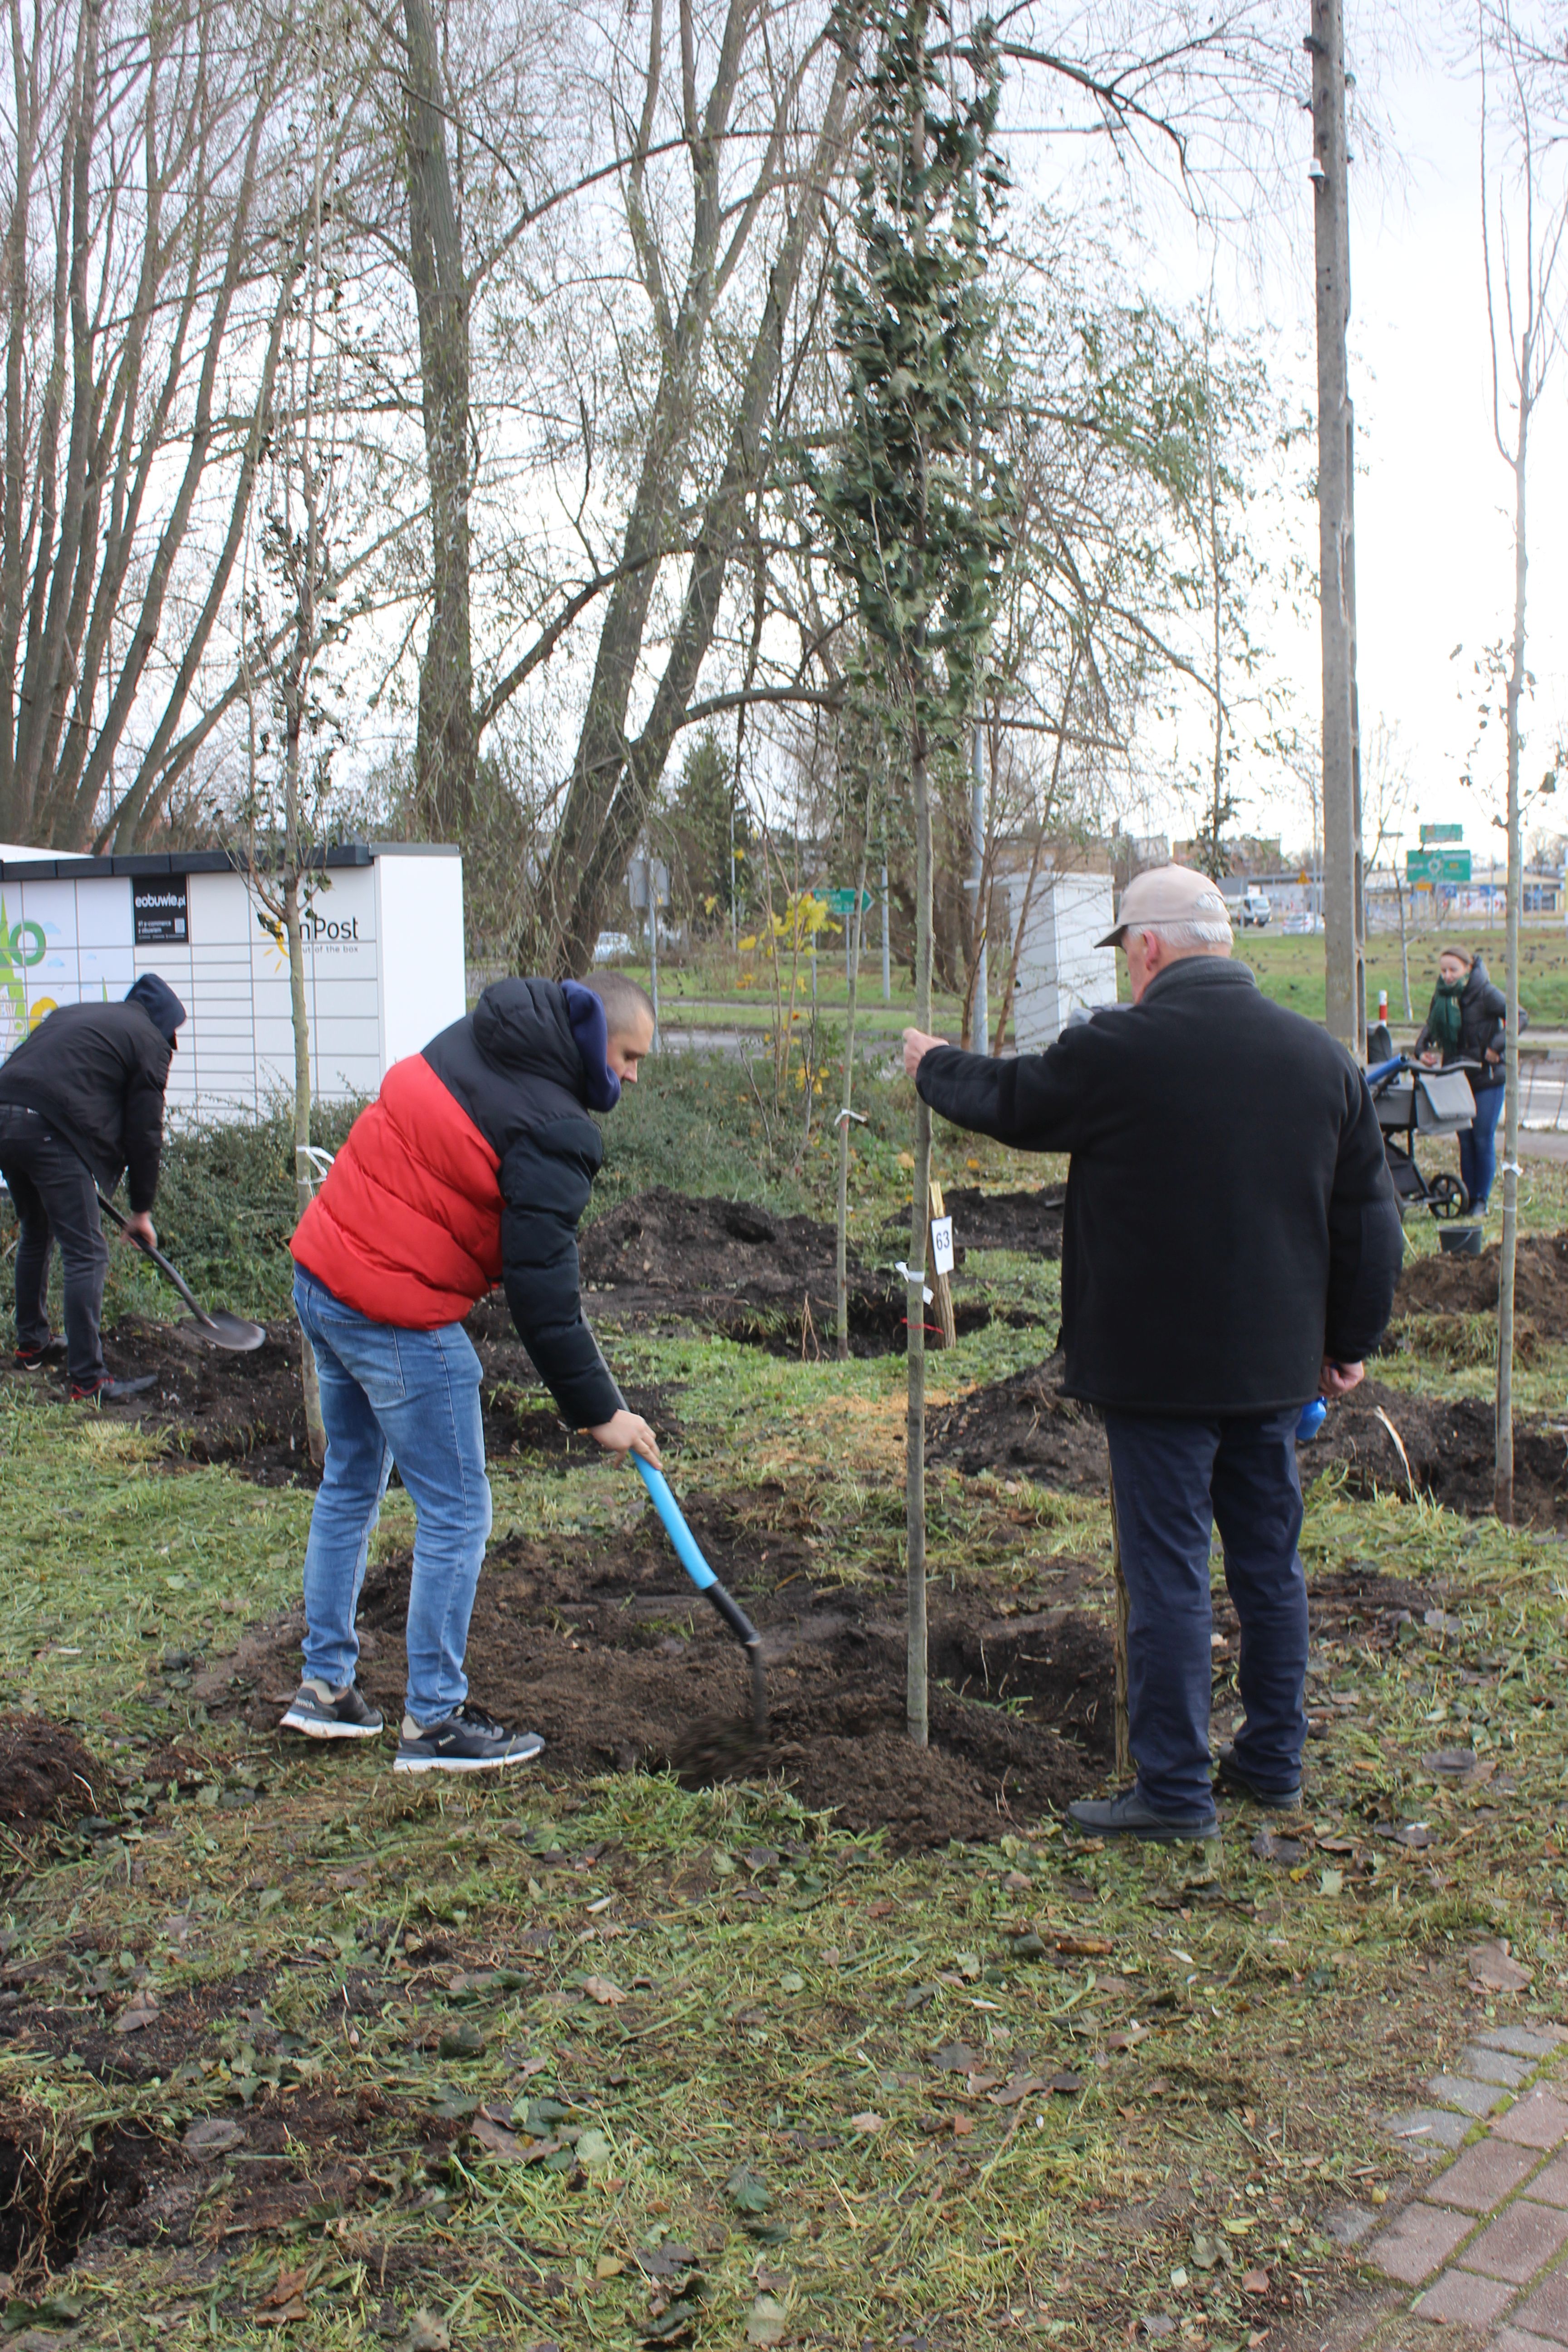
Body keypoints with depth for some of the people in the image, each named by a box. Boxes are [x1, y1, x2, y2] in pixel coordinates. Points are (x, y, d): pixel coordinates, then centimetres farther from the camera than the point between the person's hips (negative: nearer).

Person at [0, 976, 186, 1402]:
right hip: (53, 1131, -8)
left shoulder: (70, 1014, 29)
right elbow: (145, 1132, 5)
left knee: (35, 1236, 27)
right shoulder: (149, 1041, 7)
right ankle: (87, 1381, -4)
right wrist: (142, 1210, 14)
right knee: (86, 1256, -3)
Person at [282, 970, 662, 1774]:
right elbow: (541, 1292, -19)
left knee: (350, 1482, 21)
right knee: (456, 1515, 2)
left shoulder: (468, 1041, 10)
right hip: (399, 1319, -9)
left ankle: (325, 1685, 33)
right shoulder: (551, 1132, -17)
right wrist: (599, 1411, -11)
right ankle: (433, 1722, 11)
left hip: (320, 1272, 10)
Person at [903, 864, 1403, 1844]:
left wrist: (934, 1064, 24)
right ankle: (1275, 1760, 29)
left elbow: (1008, 1101, 3)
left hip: (1160, 1366, -6)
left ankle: (1176, 1790, 8)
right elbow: (1371, 1218, 8)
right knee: (1270, 1559, 16)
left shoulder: (1120, 1050, -14)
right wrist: (1351, 1340, 19)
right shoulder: (1323, 1057, 4)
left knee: (1169, 1572, 1)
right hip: (1276, 1364, 6)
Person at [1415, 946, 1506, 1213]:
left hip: (1487, 1077, -5)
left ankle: (1482, 1200, 7)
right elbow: (1431, 1026, 16)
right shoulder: (1441, 996, 3)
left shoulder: (1486, 994, -13)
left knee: (1483, 1140, -2)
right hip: (1457, 1078, 5)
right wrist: (1423, 1048, -2)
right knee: (1465, 1141, 7)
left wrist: (1497, 1047, -21)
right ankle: (1468, 1197, 14)